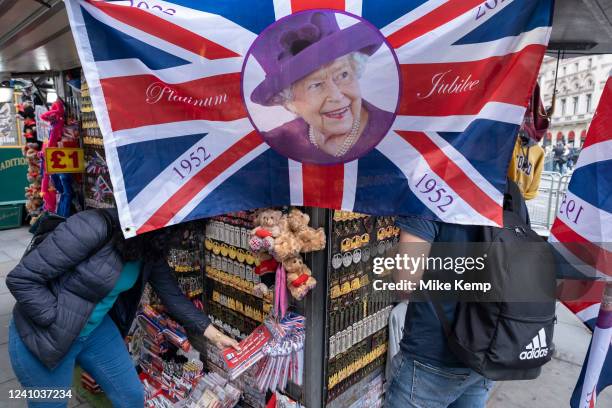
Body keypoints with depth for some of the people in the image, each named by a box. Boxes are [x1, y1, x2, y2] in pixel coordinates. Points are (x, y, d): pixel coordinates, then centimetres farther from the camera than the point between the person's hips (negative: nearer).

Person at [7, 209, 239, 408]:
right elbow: (21, 279, -26)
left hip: (97, 330, 6)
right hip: (43, 335, -6)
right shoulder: (92, 227, -32)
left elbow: (173, 296, -1)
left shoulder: (151, 251, -9)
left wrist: (213, 334, -1)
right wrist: (60, 323, -20)